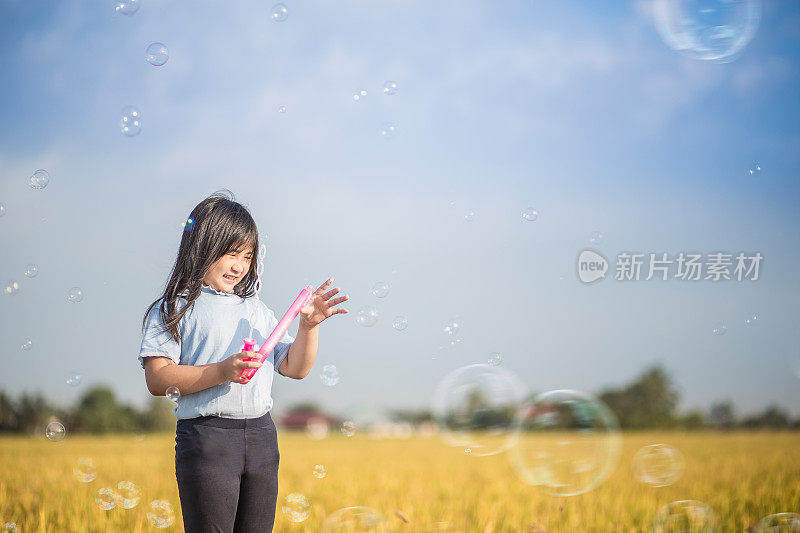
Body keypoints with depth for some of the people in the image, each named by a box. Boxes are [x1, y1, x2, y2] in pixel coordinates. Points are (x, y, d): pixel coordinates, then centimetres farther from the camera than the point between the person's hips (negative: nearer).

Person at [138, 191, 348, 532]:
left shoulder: (256, 309, 18)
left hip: (262, 436, 6)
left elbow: (295, 368, 16)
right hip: (207, 436, -6)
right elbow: (157, 380, -11)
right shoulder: (175, 309, -1)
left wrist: (309, 326, -1)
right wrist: (222, 372, -20)